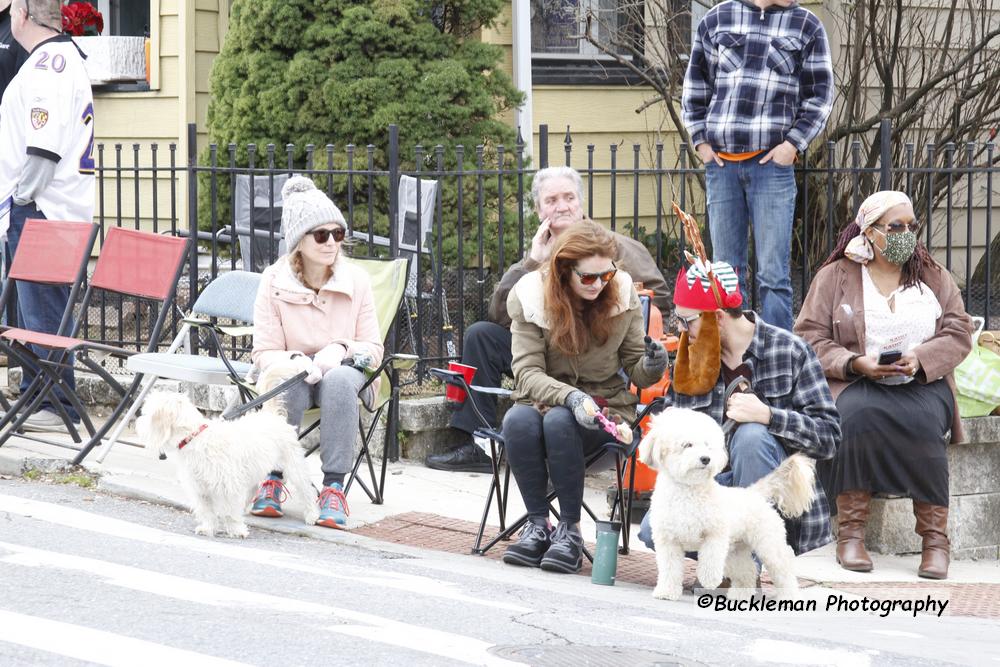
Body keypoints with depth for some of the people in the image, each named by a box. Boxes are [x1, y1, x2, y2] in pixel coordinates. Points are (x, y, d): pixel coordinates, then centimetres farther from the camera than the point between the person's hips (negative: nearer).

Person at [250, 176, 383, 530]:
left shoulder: (355, 281, -5)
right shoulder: (274, 281, -7)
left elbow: (374, 350, -1)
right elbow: (263, 353, -6)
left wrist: (341, 349, -23)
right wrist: (296, 361, -29)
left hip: (345, 375, 0)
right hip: (292, 376, 0)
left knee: (339, 378, -37)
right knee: (289, 384, -37)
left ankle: (334, 486, -32)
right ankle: (272, 478, -17)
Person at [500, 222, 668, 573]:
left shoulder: (622, 295, -4)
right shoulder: (531, 297, -8)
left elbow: (634, 371, 3)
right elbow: (527, 372, -15)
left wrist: (651, 367, -22)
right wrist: (571, 397, -33)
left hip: (605, 404, -1)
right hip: (545, 398, 1)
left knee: (559, 422, -35)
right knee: (518, 420, -34)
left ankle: (570, 530, -23)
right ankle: (538, 524, -20)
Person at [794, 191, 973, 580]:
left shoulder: (934, 277, 14)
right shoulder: (834, 277, 7)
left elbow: (959, 333, 7)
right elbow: (809, 337, 1)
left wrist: (920, 358, -13)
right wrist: (856, 363, -15)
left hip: (922, 384, 1)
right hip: (856, 385, -1)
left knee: (922, 423, -34)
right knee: (859, 417, -37)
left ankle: (935, 537, -29)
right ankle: (850, 532, -32)